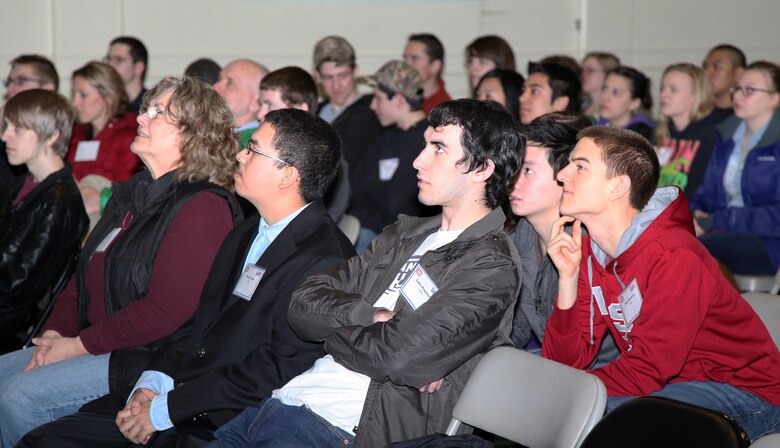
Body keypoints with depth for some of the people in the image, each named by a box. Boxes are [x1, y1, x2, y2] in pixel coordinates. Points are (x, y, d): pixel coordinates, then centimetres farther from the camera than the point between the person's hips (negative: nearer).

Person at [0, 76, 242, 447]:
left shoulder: (202, 207, -16)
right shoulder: (131, 194, 16)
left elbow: (165, 311, -22)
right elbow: (84, 275, 18)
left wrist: (78, 346, -17)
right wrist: (55, 333, 0)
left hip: (147, 359, -9)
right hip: (95, 344, 10)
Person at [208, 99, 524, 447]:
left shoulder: (491, 267, -7)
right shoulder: (404, 234, 18)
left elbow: (398, 356, -19)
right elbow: (303, 305, 11)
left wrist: (333, 330, 0)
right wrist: (369, 315, -8)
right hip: (291, 396, 7)